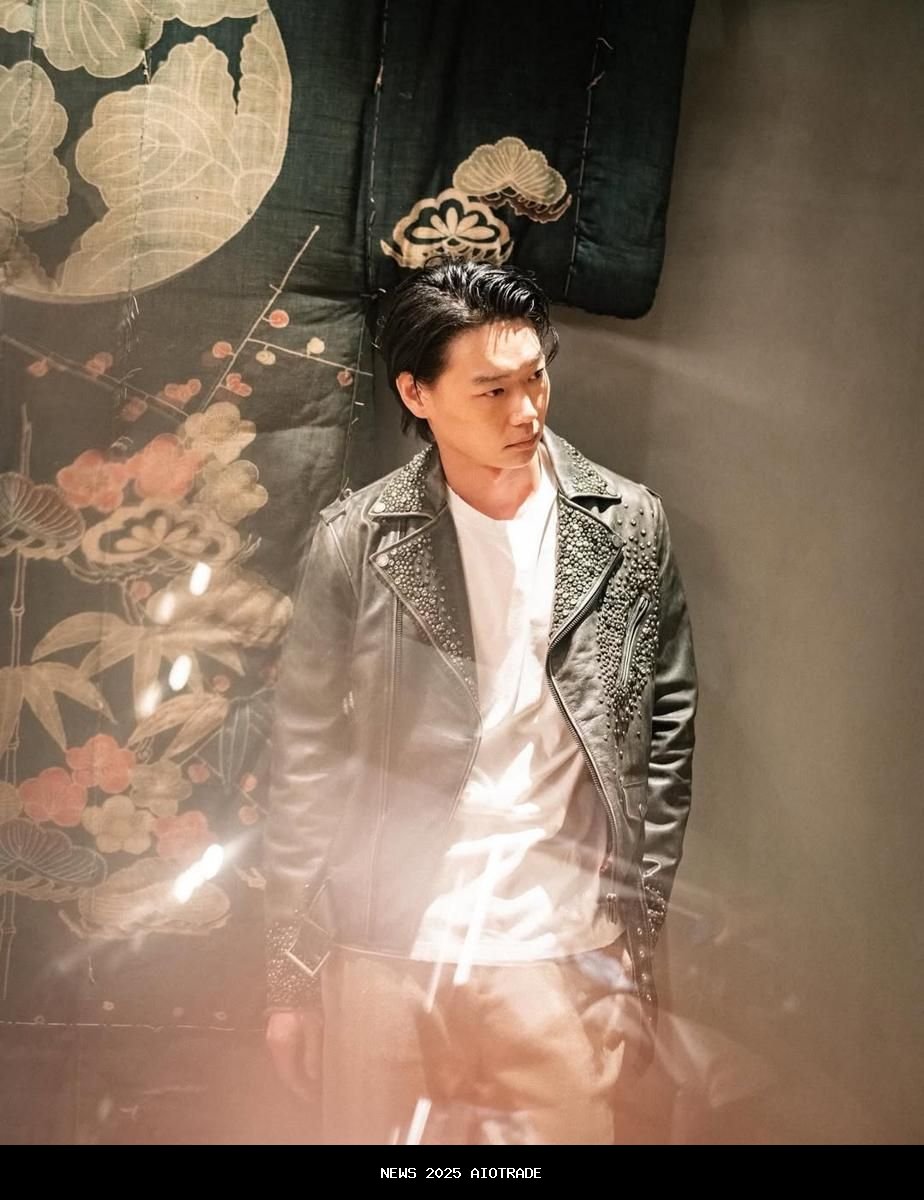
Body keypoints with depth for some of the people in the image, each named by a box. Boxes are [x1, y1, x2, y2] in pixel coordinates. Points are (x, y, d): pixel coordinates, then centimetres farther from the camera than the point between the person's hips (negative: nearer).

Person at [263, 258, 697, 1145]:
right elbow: (305, 760, 0)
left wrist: (635, 946, 1)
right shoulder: (354, 542, -4)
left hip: (556, 954, 1)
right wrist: (291, 978, 0)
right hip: (381, 951, 0)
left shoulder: (628, 529, 0)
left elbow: (665, 738, 4)